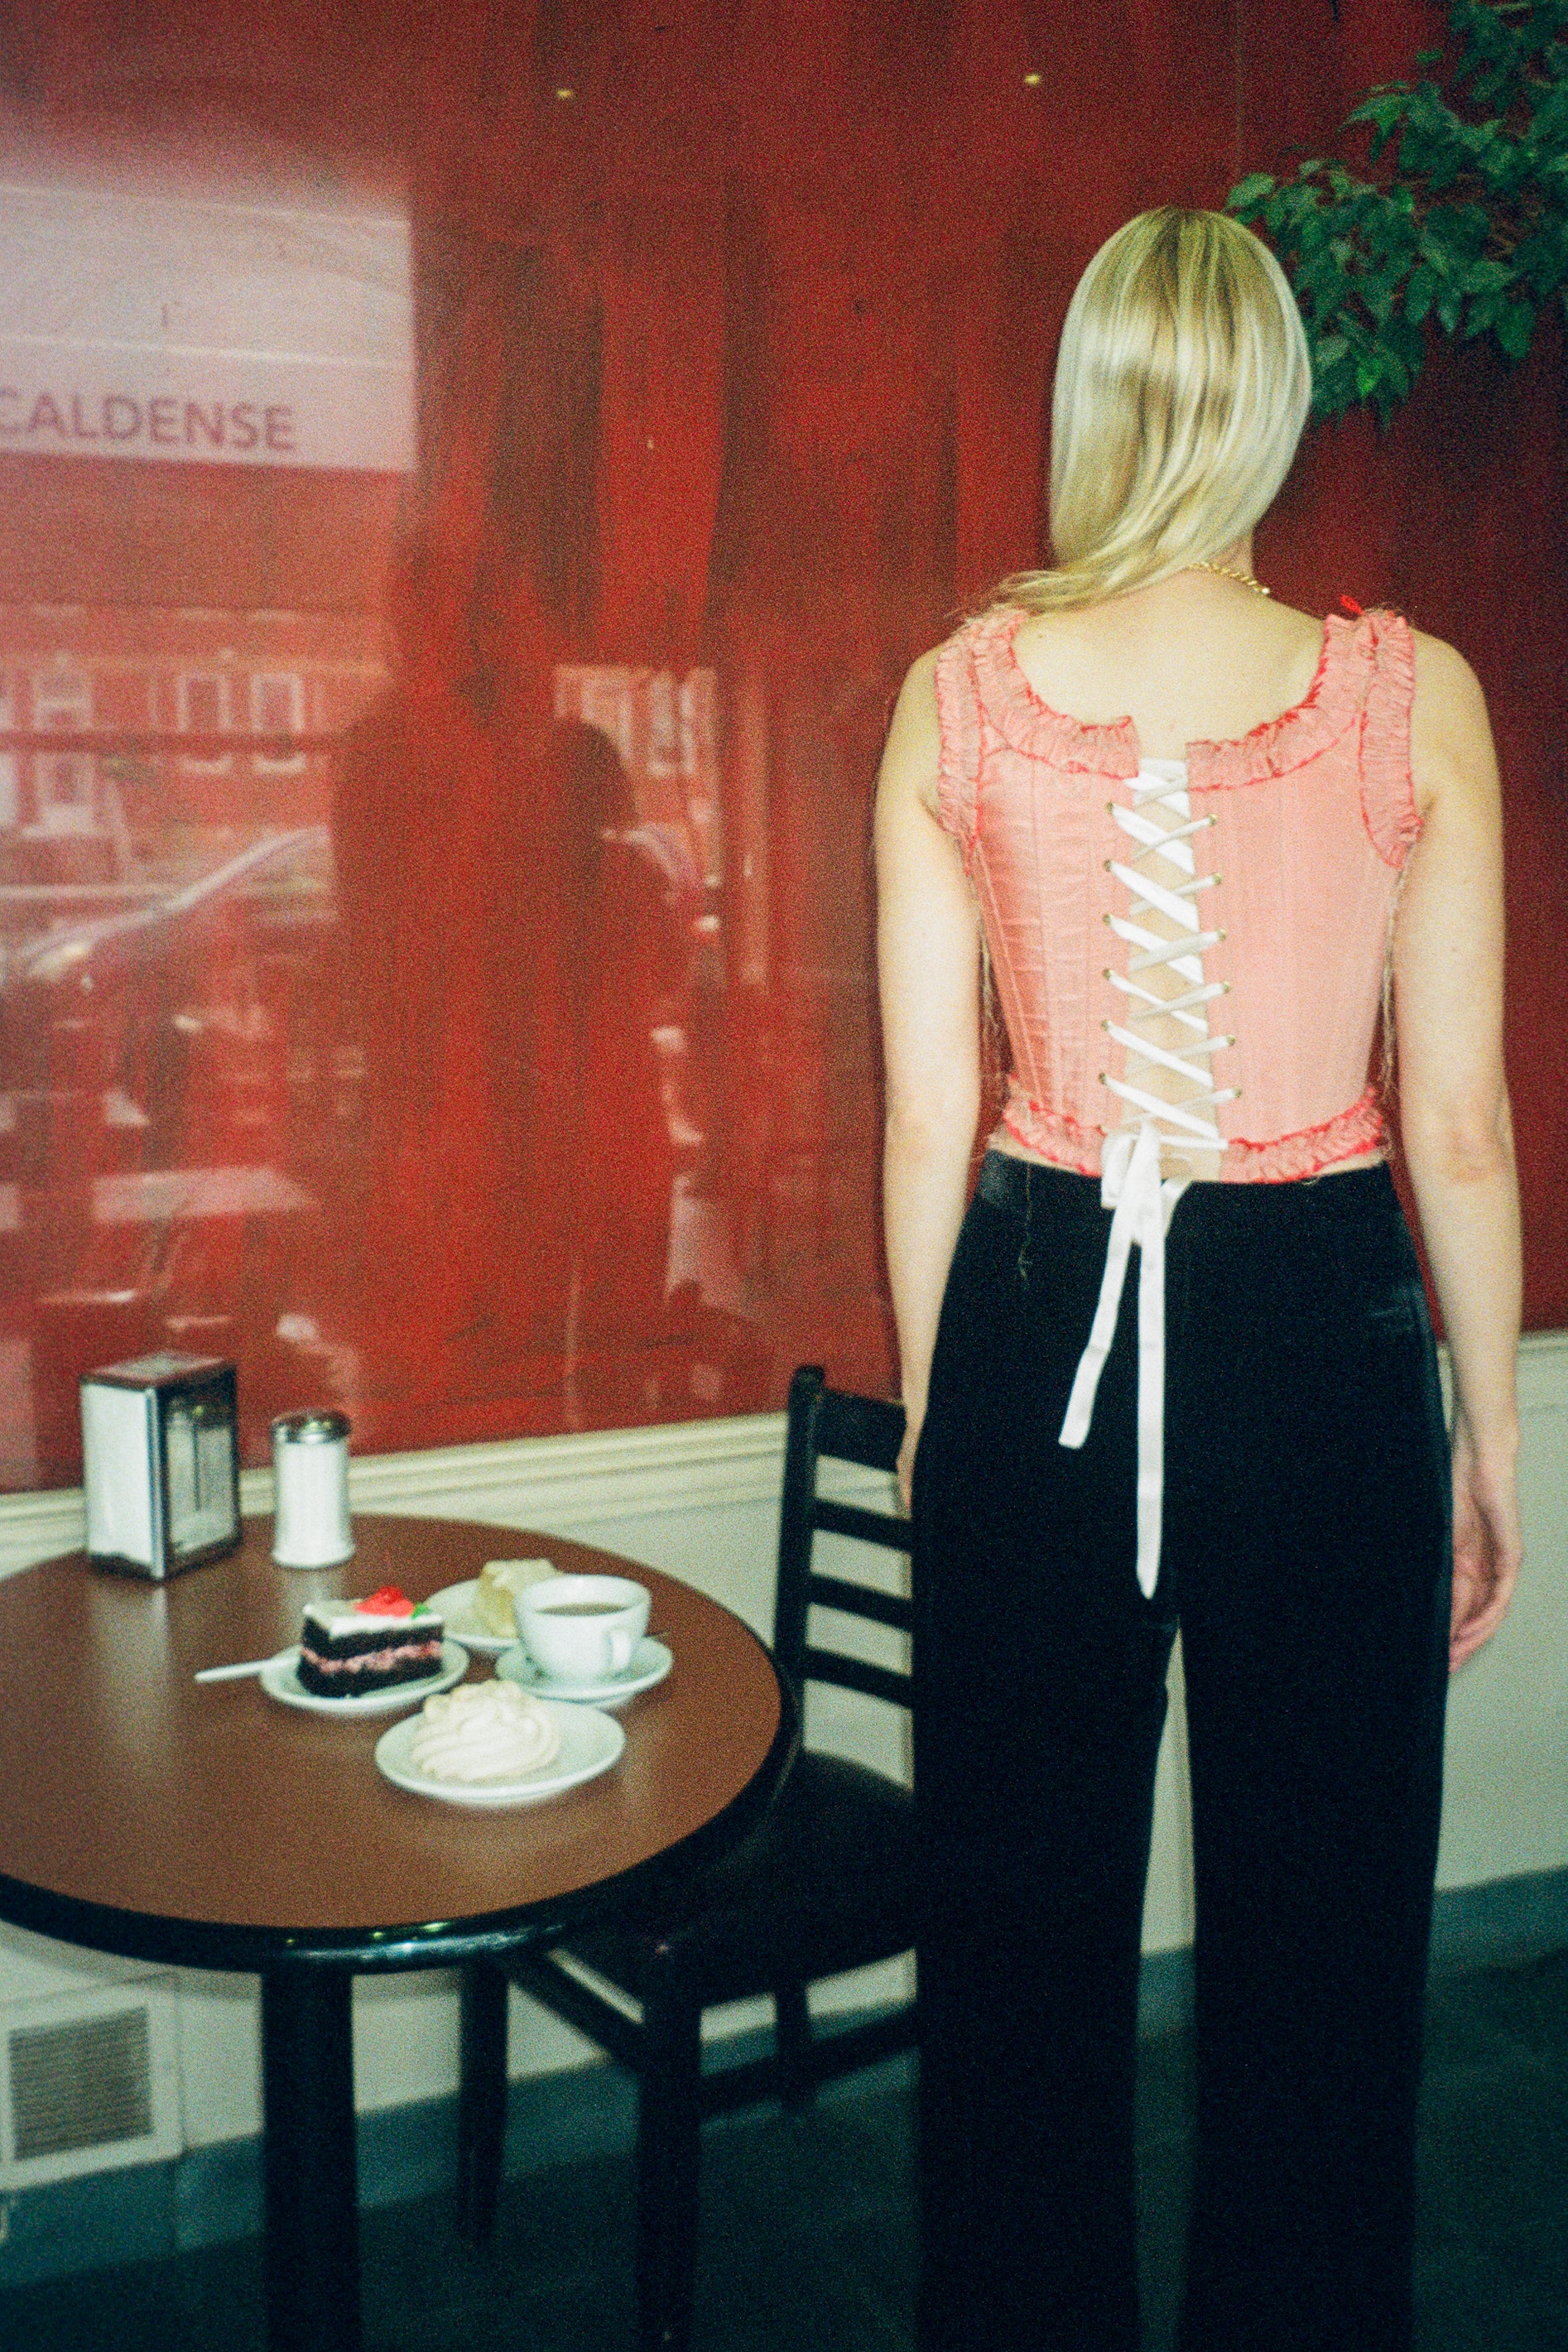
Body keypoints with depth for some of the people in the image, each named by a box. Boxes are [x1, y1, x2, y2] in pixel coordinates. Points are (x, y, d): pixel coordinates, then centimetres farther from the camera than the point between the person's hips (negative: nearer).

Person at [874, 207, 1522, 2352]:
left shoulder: (957, 696, -4)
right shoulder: (1414, 699, -6)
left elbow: (929, 1118, -2)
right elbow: (1462, 1127, -4)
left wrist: (930, 1407, 11)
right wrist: (1491, 1433, 9)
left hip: (1037, 1325, 1)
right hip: (1325, 1327, -1)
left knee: (1023, 1935, 19)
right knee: (1317, 1949, 18)